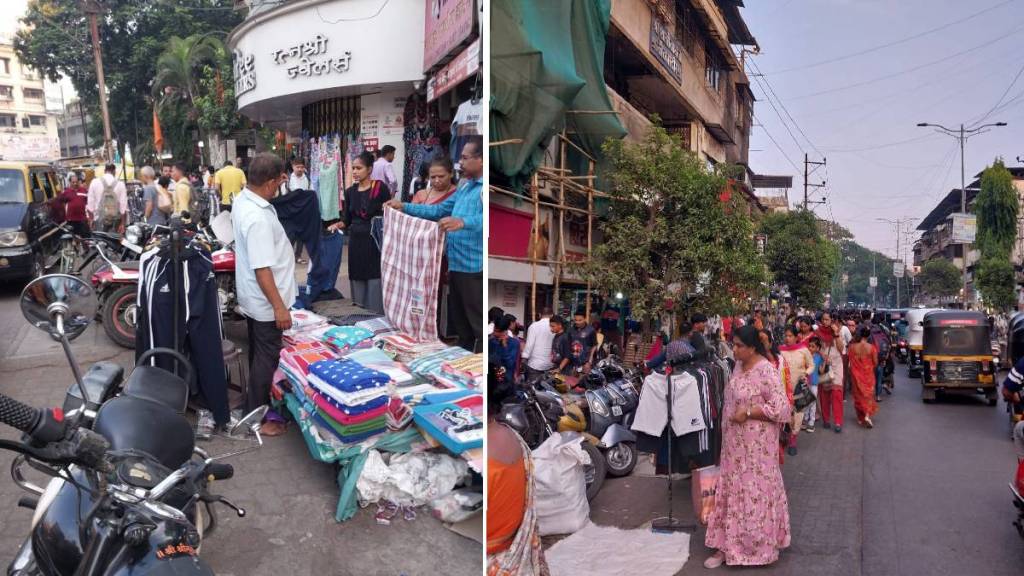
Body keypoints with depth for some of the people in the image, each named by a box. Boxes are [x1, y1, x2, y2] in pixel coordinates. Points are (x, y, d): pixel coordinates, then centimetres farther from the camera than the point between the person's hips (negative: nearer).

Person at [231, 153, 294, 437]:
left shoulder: (242, 199, 0)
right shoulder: (258, 218, -30)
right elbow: (262, 269, -30)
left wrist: (277, 177, 18)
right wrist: (279, 307, -25)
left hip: (251, 297, 10)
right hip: (265, 301, -10)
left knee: (259, 352, 24)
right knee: (267, 358, 3)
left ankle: (258, 398, 41)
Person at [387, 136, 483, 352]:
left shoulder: (483, 188, -14)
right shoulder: (465, 186, 17)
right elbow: (439, 210, 22)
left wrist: (462, 222, -46)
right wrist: (404, 207, 18)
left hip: (475, 268, -10)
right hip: (456, 264, 10)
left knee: (477, 324, -2)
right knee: (460, 321, 19)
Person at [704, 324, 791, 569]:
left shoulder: (766, 371, -19)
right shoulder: (739, 366, 5)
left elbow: (782, 409, -22)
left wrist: (748, 413, -21)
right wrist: (730, 416, 11)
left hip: (756, 445, -8)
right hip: (735, 443, 8)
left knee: (755, 491, 6)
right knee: (733, 490, 12)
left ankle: (759, 545, 24)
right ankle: (729, 544, 22)